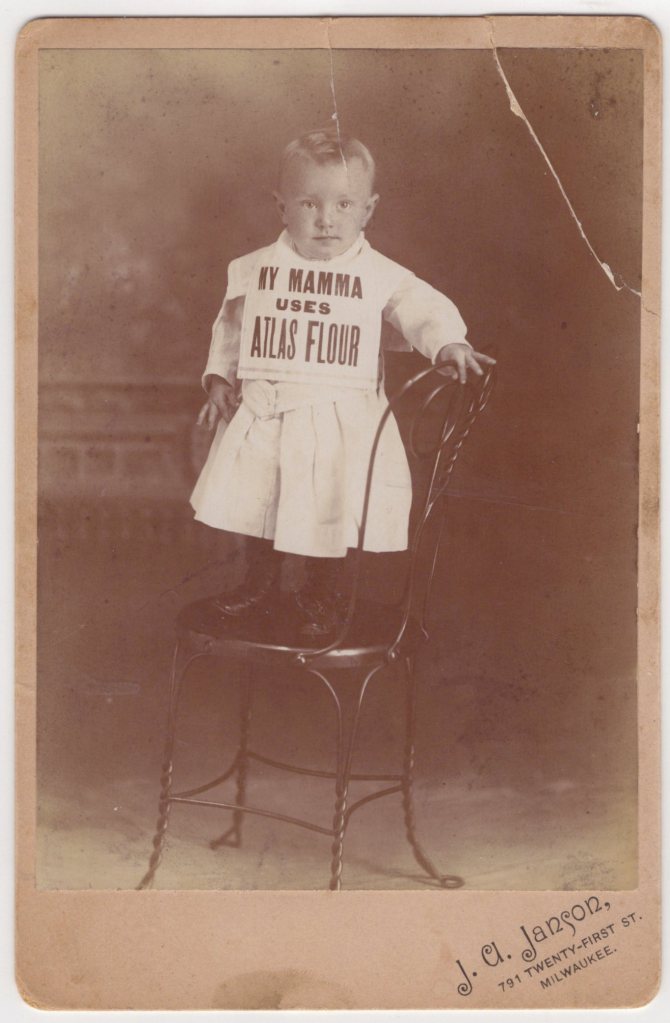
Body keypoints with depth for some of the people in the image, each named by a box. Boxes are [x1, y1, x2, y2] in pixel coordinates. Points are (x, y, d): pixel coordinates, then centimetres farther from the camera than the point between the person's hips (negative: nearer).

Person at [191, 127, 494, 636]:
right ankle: (260, 580, 35)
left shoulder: (378, 274, -4)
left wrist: (449, 344, -27)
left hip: (340, 413, -3)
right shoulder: (256, 269, 4)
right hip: (262, 412, 3)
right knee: (252, 494, 11)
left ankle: (321, 593, 25)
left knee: (330, 505, -1)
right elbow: (231, 326, 16)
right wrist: (220, 378, 10)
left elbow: (426, 308, -8)